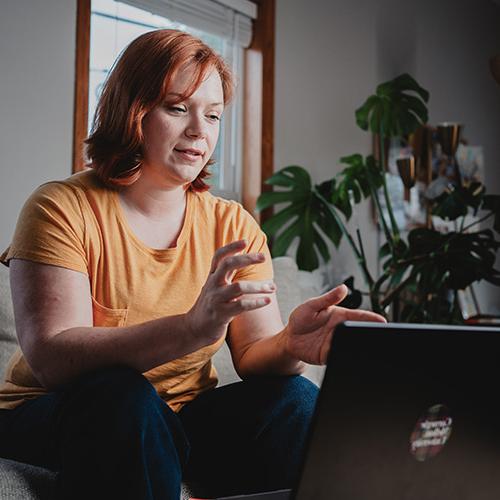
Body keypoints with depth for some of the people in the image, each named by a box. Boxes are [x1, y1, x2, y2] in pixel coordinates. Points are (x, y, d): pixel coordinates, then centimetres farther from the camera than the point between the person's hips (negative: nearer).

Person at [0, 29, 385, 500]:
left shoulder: (234, 227, 2)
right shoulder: (62, 209, -12)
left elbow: (253, 352, -6)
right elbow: (50, 359, -25)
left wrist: (291, 345, -32)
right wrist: (192, 330, -40)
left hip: (176, 423, 4)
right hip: (50, 421, -3)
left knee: (294, 397, -21)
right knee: (122, 393, -35)